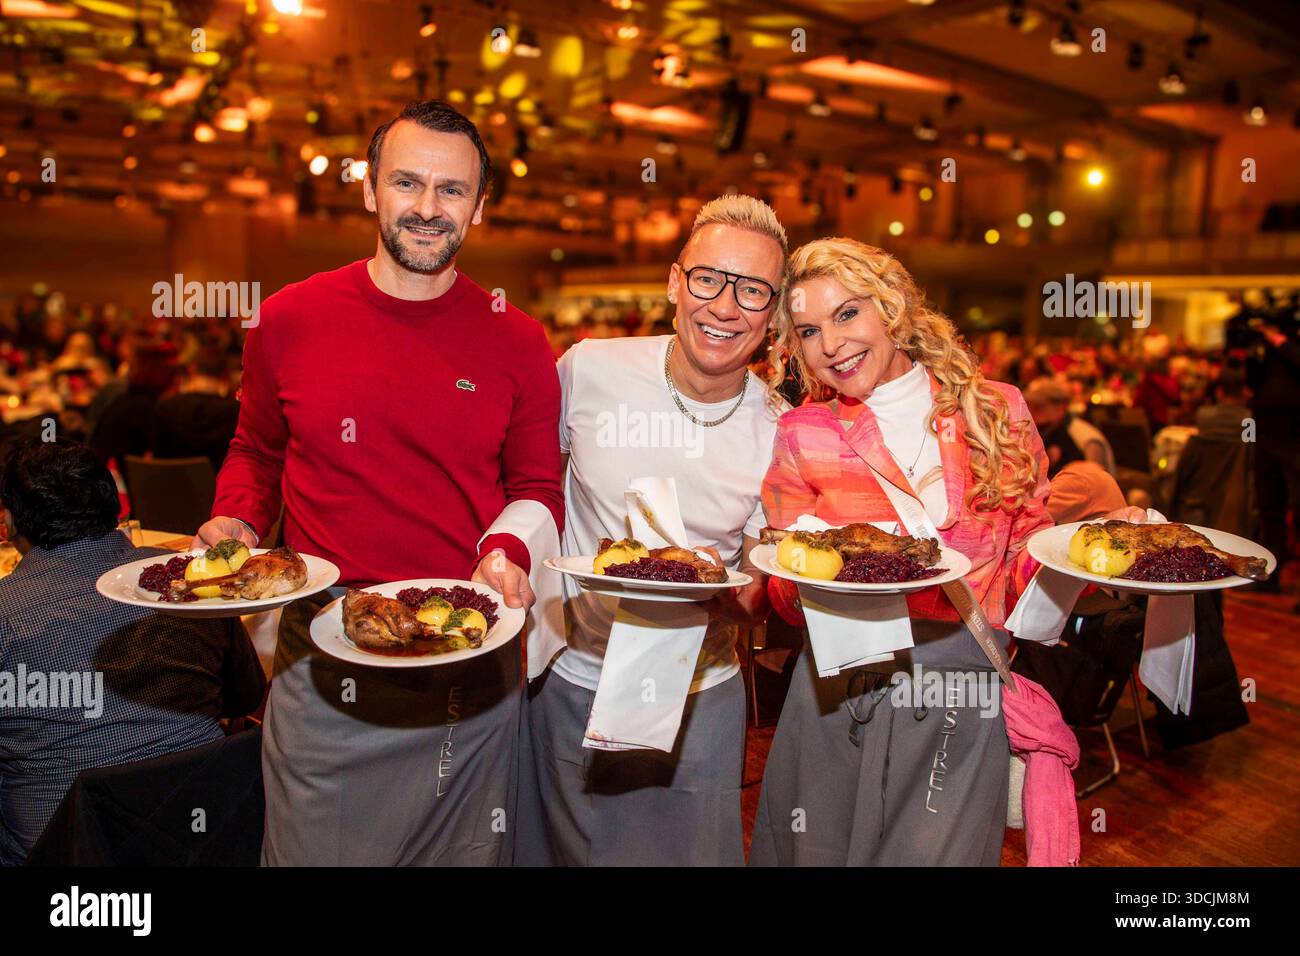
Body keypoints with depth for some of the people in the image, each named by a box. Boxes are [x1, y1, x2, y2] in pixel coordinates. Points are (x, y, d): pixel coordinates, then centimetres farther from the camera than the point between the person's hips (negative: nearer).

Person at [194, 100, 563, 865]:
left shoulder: (517, 343, -2)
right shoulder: (290, 321, 0)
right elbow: (256, 451, 15)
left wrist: (509, 554, -12)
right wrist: (235, 523, -4)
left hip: (471, 677, 1)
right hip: (323, 675, 0)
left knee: (467, 853, 18)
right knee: (314, 849, 14)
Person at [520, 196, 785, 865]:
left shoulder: (780, 434, -11)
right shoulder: (589, 370, -12)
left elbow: (757, 597, -5)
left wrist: (721, 591, -25)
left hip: (697, 699, 0)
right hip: (570, 680, 1)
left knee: (693, 853, 16)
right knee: (566, 849, 19)